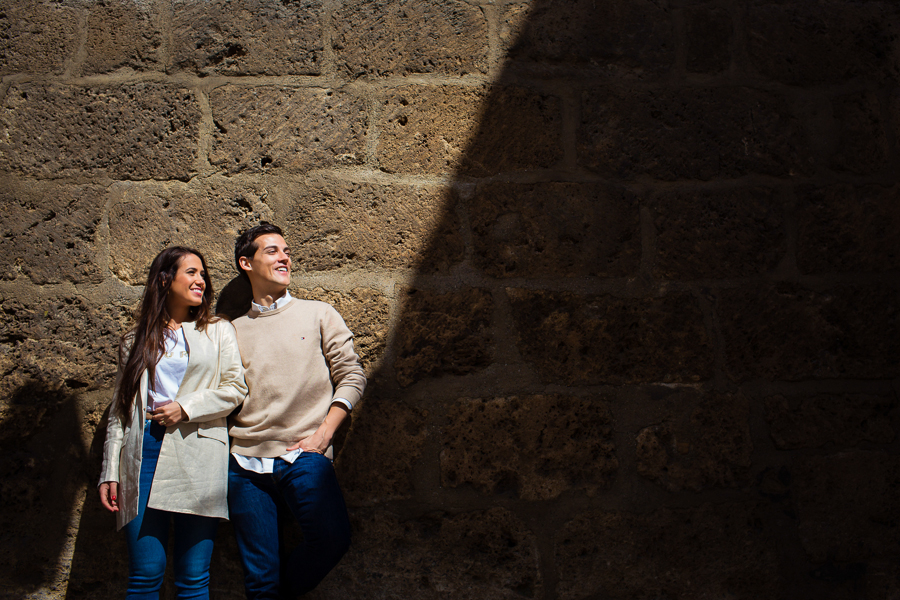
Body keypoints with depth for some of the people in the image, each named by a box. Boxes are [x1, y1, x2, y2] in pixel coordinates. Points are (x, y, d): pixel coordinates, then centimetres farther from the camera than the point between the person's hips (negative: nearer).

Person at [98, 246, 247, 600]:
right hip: (144, 454, 1)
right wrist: (110, 472, 7)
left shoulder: (218, 331, 15)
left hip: (197, 458, -1)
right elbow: (119, 409, 14)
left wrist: (186, 408, -8)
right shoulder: (135, 341, 17)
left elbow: (235, 388, 5)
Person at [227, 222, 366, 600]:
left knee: (333, 538, -21)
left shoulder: (319, 314, 12)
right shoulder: (233, 331, 16)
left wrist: (321, 436, -5)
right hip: (245, 463, 1)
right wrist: (224, 447, 2)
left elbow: (351, 377, 5)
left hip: (303, 457, -1)